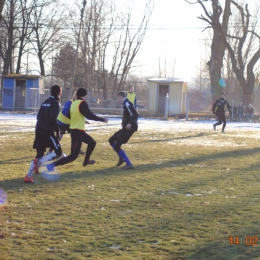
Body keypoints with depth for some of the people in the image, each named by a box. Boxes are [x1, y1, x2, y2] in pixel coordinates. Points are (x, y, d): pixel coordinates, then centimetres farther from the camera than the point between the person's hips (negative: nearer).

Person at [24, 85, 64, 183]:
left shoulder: (45, 102, 18)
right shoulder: (55, 102, -7)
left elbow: (39, 116, 18)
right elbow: (53, 118, -18)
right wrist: (57, 131, -10)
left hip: (39, 130, 8)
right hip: (48, 131, -8)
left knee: (39, 154, 11)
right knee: (58, 152, -1)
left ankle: (28, 176, 3)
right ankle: (39, 162, -19)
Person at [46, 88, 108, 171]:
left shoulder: (73, 103, 9)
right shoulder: (82, 103, -15)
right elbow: (90, 116, -19)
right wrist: (103, 119, -9)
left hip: (73, 130, 9)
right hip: (78, 131, -9)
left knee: (92, 142, 27)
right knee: (73, 156, -8)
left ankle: (86, 161, 38)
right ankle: (52, 165, -14)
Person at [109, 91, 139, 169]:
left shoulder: (127, 104, -16)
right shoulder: (126, 104, 15)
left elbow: (135, 114, -27)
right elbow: (133, 114, 21)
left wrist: (130, 123, -34)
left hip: (128, 128, -10)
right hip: (126, 128, 10)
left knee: (117, 146, -9)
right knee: (111, 140, 18)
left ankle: (129, 164, -7)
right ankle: (122, 158, 23)